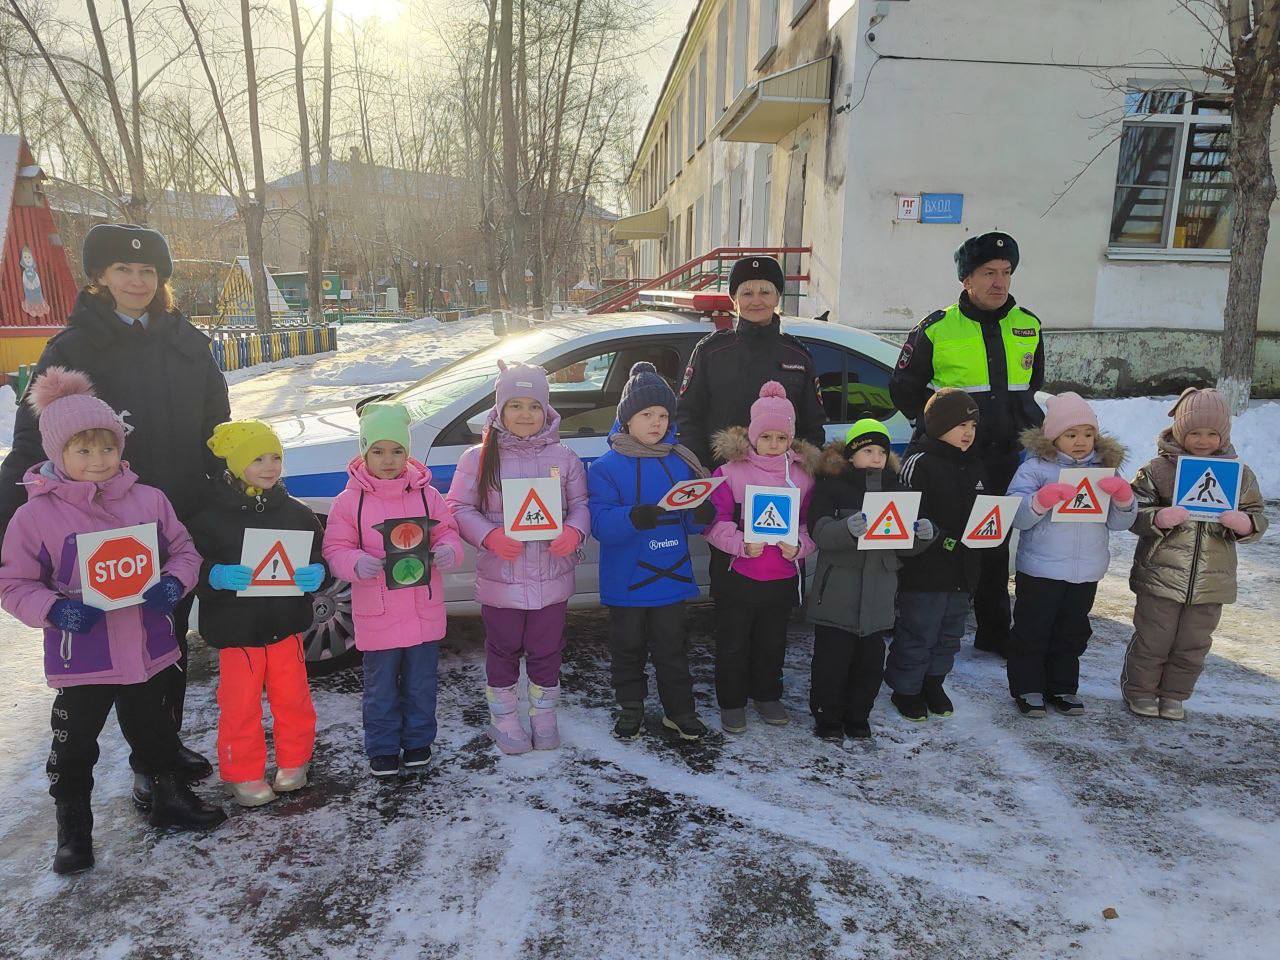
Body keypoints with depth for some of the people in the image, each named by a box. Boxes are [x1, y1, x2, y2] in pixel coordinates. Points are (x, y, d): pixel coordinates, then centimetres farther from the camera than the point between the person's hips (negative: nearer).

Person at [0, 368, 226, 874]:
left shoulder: (149, 500, -3)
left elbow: (183, 550, 7)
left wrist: (174, 583, -13)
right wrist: (55, 609, -22)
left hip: (148, 646, 3)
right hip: (80, 657, -2)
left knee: (154, 730, 20)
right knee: (74, 744, 13)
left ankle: (169, 797, 41)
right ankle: (72, 825, 33)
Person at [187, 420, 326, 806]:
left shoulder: (297, 513, 2)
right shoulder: (211, 515, -7)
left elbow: (319, 556, 6)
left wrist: (316, 573, -15)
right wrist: (215, 575, -27)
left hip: (286, 626, 3)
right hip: (236, 629, -2)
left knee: (293, 698, 12)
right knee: (239, 705, 6)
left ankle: (293, 763, 32)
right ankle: (243, 774, 25)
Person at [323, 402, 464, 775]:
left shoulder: (426, 494, 0)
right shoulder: (349, 500, -5)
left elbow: (447, 532, 6)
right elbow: (335, 548, -4)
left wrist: (448, 551, -17)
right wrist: (357, 564, -24)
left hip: (424, 611, 2)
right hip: (376, 614, -1)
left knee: (421, 684, 15)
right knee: (380, 688, 12)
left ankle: (418, 740, 34)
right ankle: (382, 748, 30)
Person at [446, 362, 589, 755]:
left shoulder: (563, 457, 1)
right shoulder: (478, 458, -4)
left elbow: (581, 504, 4)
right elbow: (460, 509, -4)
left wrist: (574, 531, -17)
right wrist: (490, 536, -21)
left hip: (552, 578, 2)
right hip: (500, 579, -1)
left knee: (546, 651, 15)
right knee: (503, 652, 14)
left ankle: (544, 717, 35)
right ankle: (504, 719, 33)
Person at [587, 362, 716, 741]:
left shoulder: (681, 462, 3)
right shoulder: (606, 466, -8)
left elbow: (689, 521, 7)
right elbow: (599, 522, -17)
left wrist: (702, 515, -16)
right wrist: (633, 518, -34)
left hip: (670, 578, 3)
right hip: (625, 581, -2)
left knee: (672, 649, 13)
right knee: (628, 650, 12)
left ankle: (680, 711, 28)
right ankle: (630, 711, 30)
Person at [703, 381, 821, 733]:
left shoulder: (803, 474, 4)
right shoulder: (731, 470, -7)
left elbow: (810, 522, 5)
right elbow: (716, 520, -10)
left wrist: (799, 546, -14)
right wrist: (741, 544, -24)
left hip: (784, 577, 3)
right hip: (738, 576, -3)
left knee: (772, 642, 18)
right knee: (733, 644, 9)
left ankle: (767, 695, 38)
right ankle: (732, 702, 26)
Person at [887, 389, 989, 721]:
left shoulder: (974, 467, 13)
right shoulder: (919, 464, -13)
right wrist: (943, 540, -26)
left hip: (962, 570, 8)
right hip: (924, 572, -8)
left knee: (950, 634, 19)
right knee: (917, 634, 2)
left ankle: (933, 681, 36)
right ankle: (905, 688, 19)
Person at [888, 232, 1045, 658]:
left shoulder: (1028, 327, 6)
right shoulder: (937, 329, -7)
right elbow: (903, 388, 2)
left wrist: (1013, 423, 13)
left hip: (1006, 458, 5)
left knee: (996, 546, 15)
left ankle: (994, 632, 29)